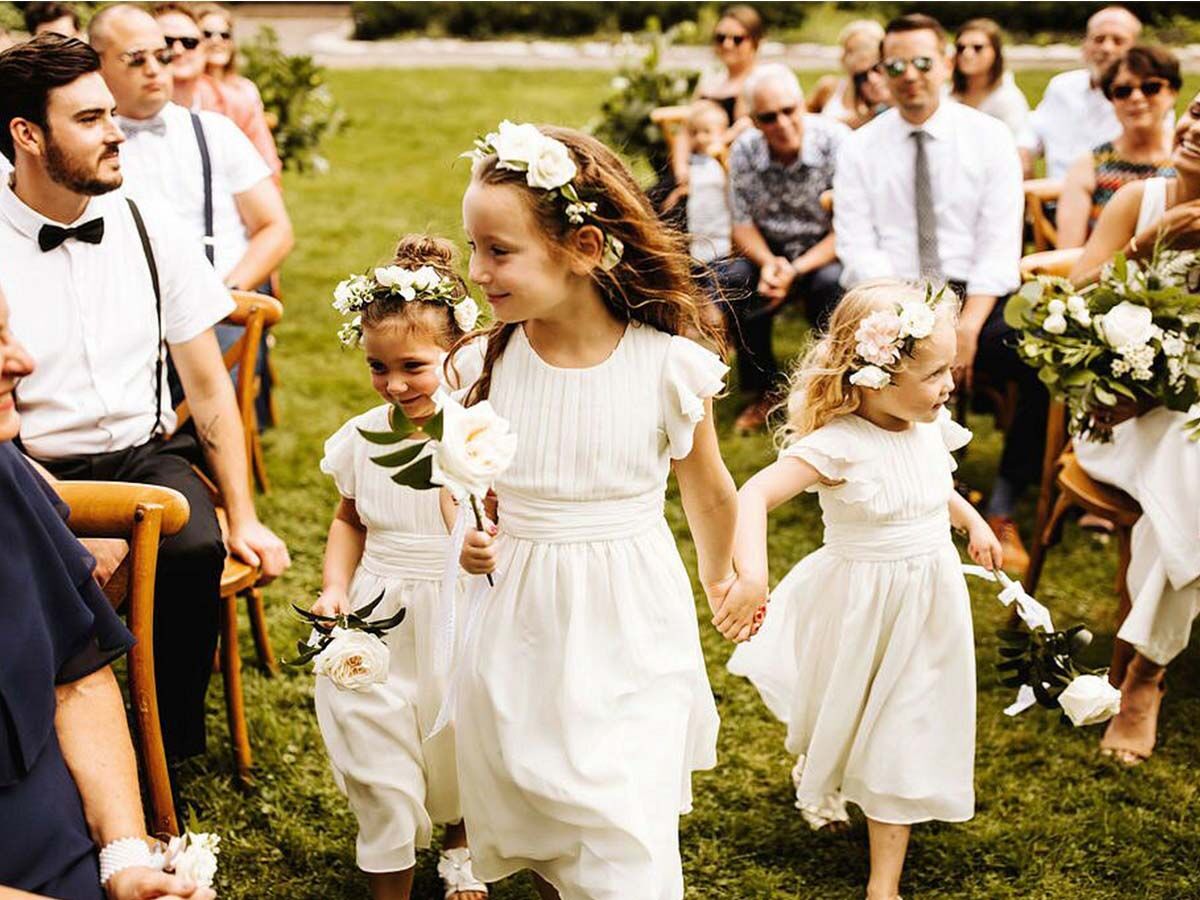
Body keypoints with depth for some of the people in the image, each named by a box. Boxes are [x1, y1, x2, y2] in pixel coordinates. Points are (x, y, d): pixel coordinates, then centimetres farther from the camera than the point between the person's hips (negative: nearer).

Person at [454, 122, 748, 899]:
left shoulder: (668, 366, -14)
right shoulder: (494, 358, -7)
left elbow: (708, 491, 4)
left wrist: (720, 581, 18)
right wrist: (473, 537, -12)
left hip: (629, 634, -3)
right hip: (523, 627, 3)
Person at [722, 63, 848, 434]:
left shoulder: (835, 141, -17)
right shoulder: (744, 150, -7)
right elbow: (742, 224, 1)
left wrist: (797, 271, -26)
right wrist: (768, 263, -21)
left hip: (826, 252, -3)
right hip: (771, 252, 3)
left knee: (831, 283, -36)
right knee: (729, 280, -25)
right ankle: (763, 389, -5)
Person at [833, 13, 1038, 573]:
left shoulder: (989, 137, 4)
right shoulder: (860, 148, 6)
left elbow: (1000, 243, -4)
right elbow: (858, 246, -3)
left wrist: (968, 326, -18)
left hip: (974, 296, 0)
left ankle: (1002, 511, -12)